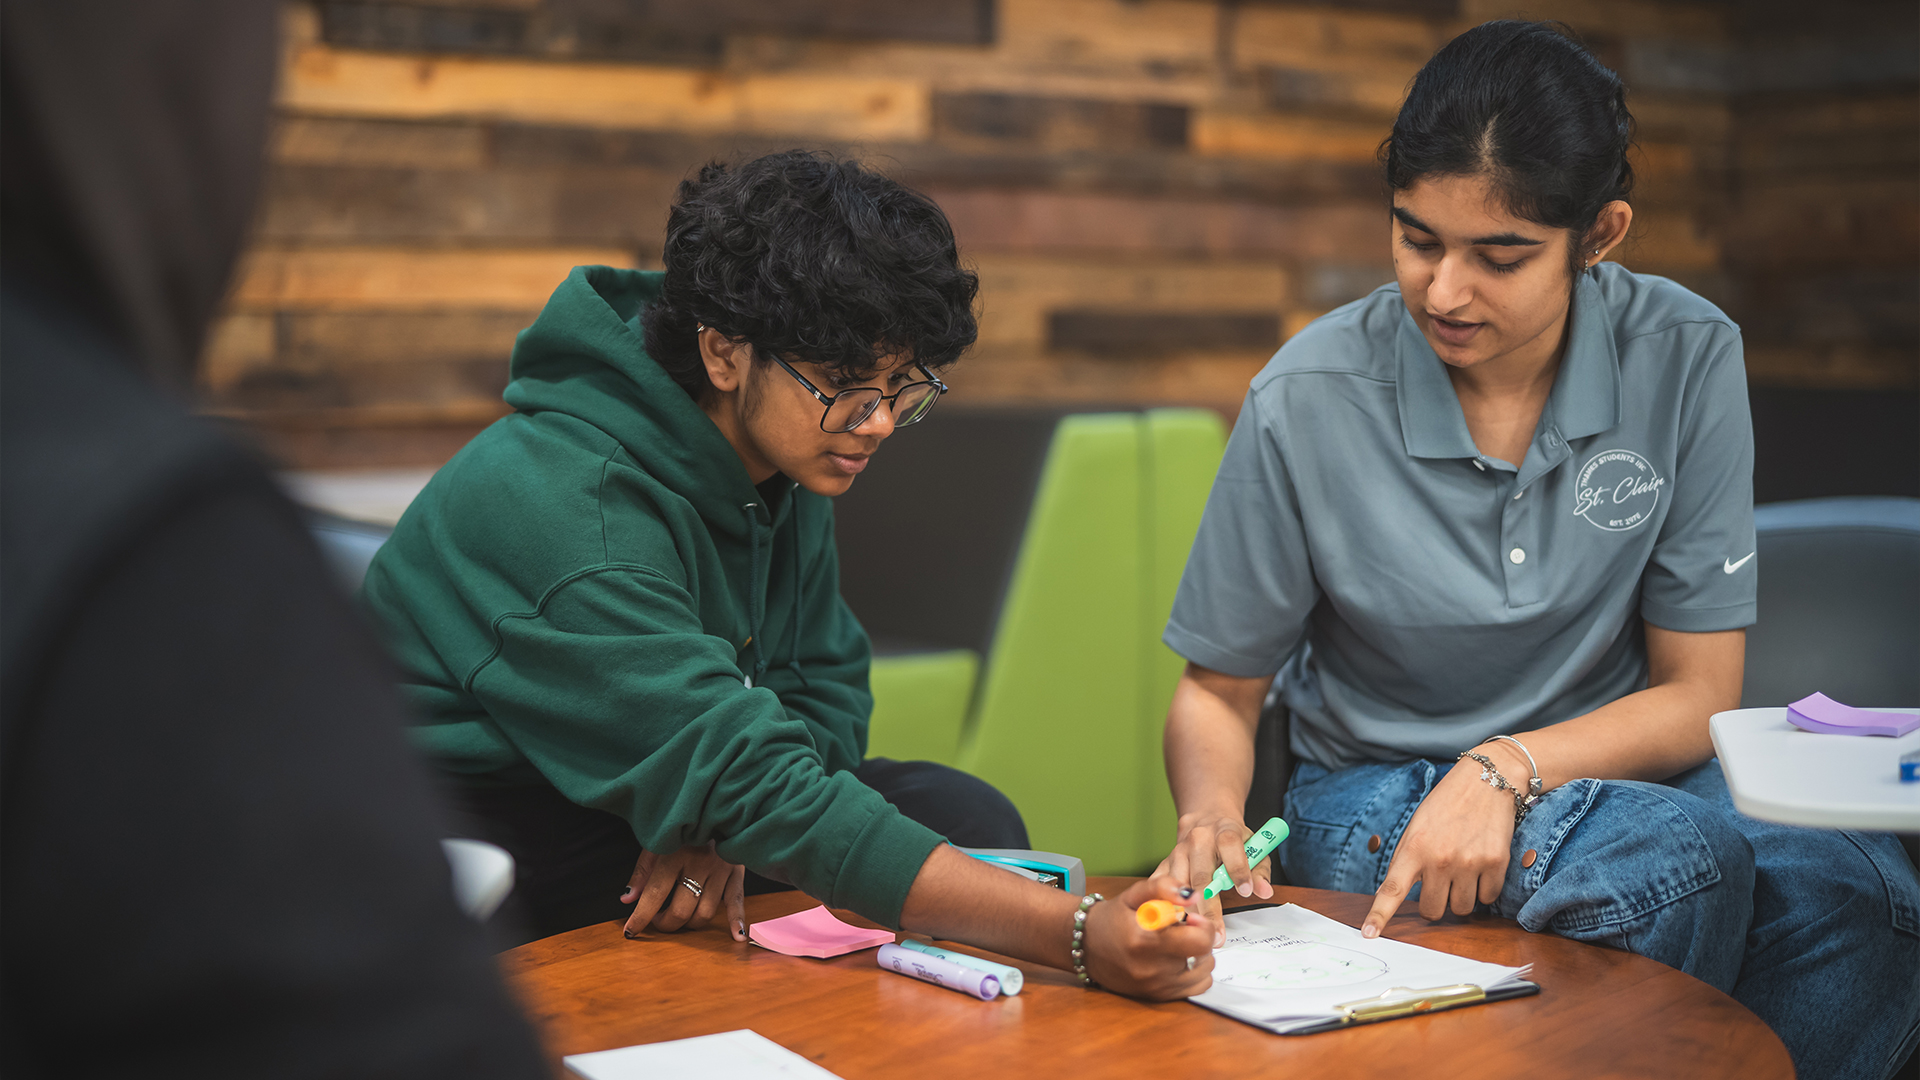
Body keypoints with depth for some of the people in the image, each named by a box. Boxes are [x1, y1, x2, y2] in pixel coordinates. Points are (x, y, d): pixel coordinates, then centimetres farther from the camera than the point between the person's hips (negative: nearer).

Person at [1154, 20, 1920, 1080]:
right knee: (1673, 861, -33)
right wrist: (1212, 818, -23)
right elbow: (1219, 689, 0)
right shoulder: (1307, 403, -13)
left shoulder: (1686, 357, -8)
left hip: (1615, 763, 2)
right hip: (1374, 796, -2)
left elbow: (1699, 694, -5)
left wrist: (1504, 770, -22)